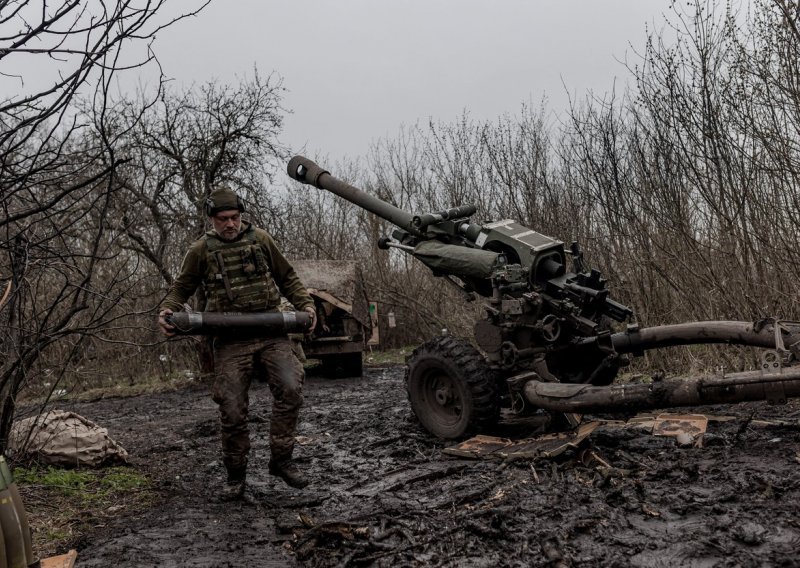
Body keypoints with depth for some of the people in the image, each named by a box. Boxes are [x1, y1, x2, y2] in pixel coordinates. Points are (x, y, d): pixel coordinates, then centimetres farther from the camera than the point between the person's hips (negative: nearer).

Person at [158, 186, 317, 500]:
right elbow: (181, 288, 14)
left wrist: (306, 303, 4)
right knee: (232, 408, -3)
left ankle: (281, 460, -1)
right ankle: (235, 474, 15)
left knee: (290, 389, -16)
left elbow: (287, 277, 17)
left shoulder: (260, 238, 10)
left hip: (271, 332, 1)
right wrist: (166, 311, -5)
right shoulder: (201, 249, 7)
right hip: (231, 340, -1)